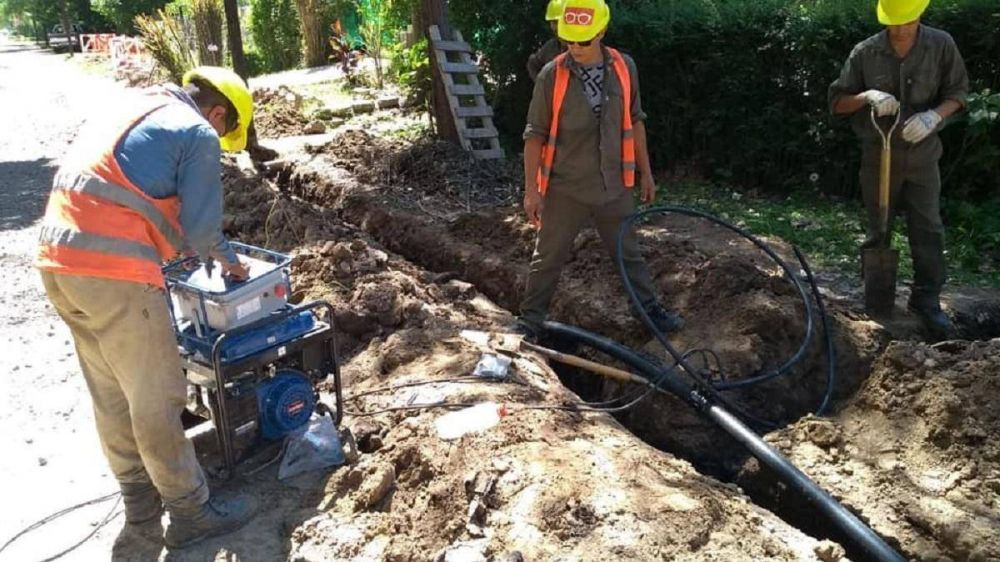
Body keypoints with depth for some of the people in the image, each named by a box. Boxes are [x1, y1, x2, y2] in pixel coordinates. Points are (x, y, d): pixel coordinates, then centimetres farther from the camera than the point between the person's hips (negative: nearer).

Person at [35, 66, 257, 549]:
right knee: (156, 397, 2)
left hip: (58, 260, 9)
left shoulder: (131, 110, 22)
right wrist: (226, 259, 15)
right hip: (114, 272, -9)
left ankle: (139, 498, 33)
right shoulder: (199, 134, -3)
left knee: (110, 393, 18)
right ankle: (190, 512, 15)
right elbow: (200, 228, -7)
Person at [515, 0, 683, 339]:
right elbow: (535, 135, -8)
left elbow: (634, 122, 9)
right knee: (547, 259, 8)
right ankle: (529, 321, 23)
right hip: (564, 189, -3)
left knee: (630, 254, 18)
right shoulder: (551, 75, -12)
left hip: (613, 187, 3)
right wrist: (531, 189, -11)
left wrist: (645, 173, 10)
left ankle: (648, 308, 37)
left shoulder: (625, 68, -2)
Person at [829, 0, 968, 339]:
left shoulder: (941, 45, -5)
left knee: (928, 229, 1)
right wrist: (867, 96, -23)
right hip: (878, 156, 0)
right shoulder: (865, 52, -7)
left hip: (923, 155, 0)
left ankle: (927, 299, 12)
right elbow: (836, 102, -2)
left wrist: (934, 115, -20)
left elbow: (957, 92, 2)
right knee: (878, 230, 10)